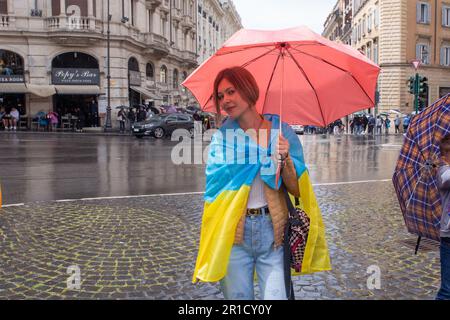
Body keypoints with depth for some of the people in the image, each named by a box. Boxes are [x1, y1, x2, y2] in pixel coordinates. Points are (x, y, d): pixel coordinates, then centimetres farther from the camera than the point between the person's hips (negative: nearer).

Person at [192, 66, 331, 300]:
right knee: (237, 297, 10)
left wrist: (284, 159, -18)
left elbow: (296, 190, 0)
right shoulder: (222, 136, 1)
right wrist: (266, 156, -10)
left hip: (273, 230, 0)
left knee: (275, 295, -2)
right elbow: (215, 184, -9)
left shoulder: (282, 132, 0)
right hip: (233, 233, 1)